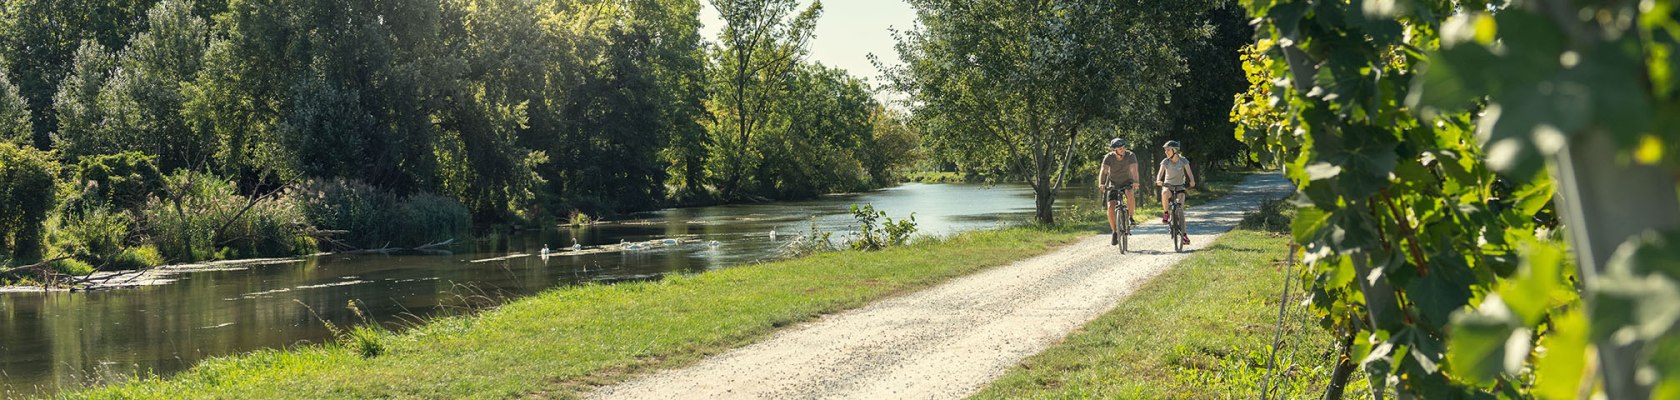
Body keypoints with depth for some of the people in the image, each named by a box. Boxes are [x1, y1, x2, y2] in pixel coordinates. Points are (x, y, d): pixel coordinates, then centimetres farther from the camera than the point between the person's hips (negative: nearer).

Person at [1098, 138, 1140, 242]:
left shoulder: (1130, 155, -19)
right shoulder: (1109, 157, -18)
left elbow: (1134, 169, -33)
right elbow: (1103, 170, -31)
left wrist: (1135, 182, -52)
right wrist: (1101, 184, -50)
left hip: (1127, 182, -1)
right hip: (1113, 184, 1)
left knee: (1130, 195, -34)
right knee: (1111, 207, -15)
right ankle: (1114, 231, 2)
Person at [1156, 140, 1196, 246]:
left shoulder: (1183, 161, -9)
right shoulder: (1165, 161, -7)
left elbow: (1189, 173, -16)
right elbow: (1160, 172, -18)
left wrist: (1192, 181, -38)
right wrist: (1158, 180, -40)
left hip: (1180, 186, 0)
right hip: (1168, 185, 0)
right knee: (1164, 193, -38)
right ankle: (1165, 214, -17)